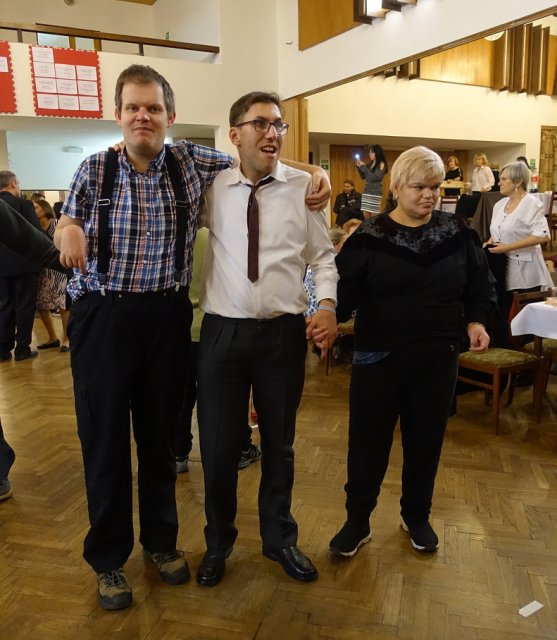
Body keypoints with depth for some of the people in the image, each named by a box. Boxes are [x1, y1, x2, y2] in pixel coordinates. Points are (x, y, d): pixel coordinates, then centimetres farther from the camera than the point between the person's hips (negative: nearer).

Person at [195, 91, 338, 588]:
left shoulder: (304, 187, 0)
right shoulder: (211, 188, 2)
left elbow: (323, 256, 2)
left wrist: (327, 305, -12)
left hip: (285, 331, 0)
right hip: (223, 331, 0)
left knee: (280, 442, 16)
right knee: (218, 445, 10)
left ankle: (280, 538, 40)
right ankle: (218, 542, 37)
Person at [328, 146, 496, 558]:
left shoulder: (458, 234, 3)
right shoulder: (369, 237, -5)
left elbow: (480, 286, 12)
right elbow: (345, 291, -9)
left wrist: (476, 321, -4)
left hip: (438, 359, 3)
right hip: (378, 358, -2)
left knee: (425, 443, 15)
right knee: (367, 443, 6)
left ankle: (417, 517, 37)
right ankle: (357, 522, 26)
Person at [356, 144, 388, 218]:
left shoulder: (381, 164, -5)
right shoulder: (370, 164, 14)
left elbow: (374, 177, -16)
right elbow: (363, 177, 22)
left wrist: (363, 167, -12)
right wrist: (358, 167, 7)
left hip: (375, 193, -7)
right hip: (366, 192, 7)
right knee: (366, 216, 2)